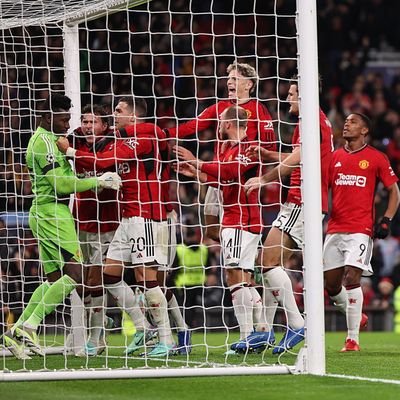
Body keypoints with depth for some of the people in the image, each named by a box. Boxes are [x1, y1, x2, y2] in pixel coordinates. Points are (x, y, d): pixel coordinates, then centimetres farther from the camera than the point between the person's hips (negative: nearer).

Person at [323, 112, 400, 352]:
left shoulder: (376, 158, 2)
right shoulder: (335, 157, 13)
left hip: (361, 229, -5)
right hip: (335, 229, 5)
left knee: (352, 278, -17)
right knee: (331, 285, 3)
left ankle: (353, 338, -11)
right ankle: (355, 317, 30)